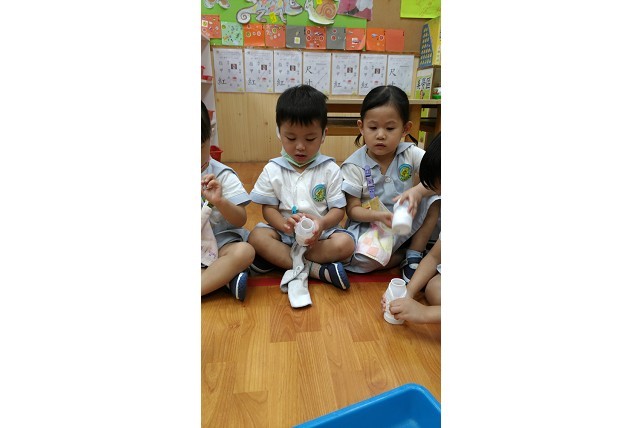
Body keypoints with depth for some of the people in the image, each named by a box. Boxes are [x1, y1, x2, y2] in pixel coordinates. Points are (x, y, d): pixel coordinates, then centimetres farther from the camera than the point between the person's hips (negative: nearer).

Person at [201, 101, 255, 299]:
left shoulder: (223, 175, -5)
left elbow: (241, 220, -8)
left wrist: (219, 202, -27)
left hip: (219, 241, -3)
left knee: (244, 251, -33)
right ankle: (226, 275, -22)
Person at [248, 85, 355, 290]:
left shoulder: (330, 169, -3)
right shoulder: (272, 169, 0)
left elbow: (338, 209, -4)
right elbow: (268, 208, 0)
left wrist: (322, 223, -27)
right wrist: (285, 224, -23)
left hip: (320, 234, 0)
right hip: (284, 233, 1)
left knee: (345, 243, -27)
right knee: (257, 236, -26)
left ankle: (276, 259, -20)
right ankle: (316, 270, -25)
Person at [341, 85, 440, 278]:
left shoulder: (411, 154, -6)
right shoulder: (354, 165, -11)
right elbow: (353, 209, -10)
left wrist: (418, 191, -36)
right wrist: (379, 215, -29)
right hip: (371, 225, -2)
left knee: (435, 197, -20)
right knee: (364, 259, -32)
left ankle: (414, 255, -7)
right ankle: (403, 255, -1)